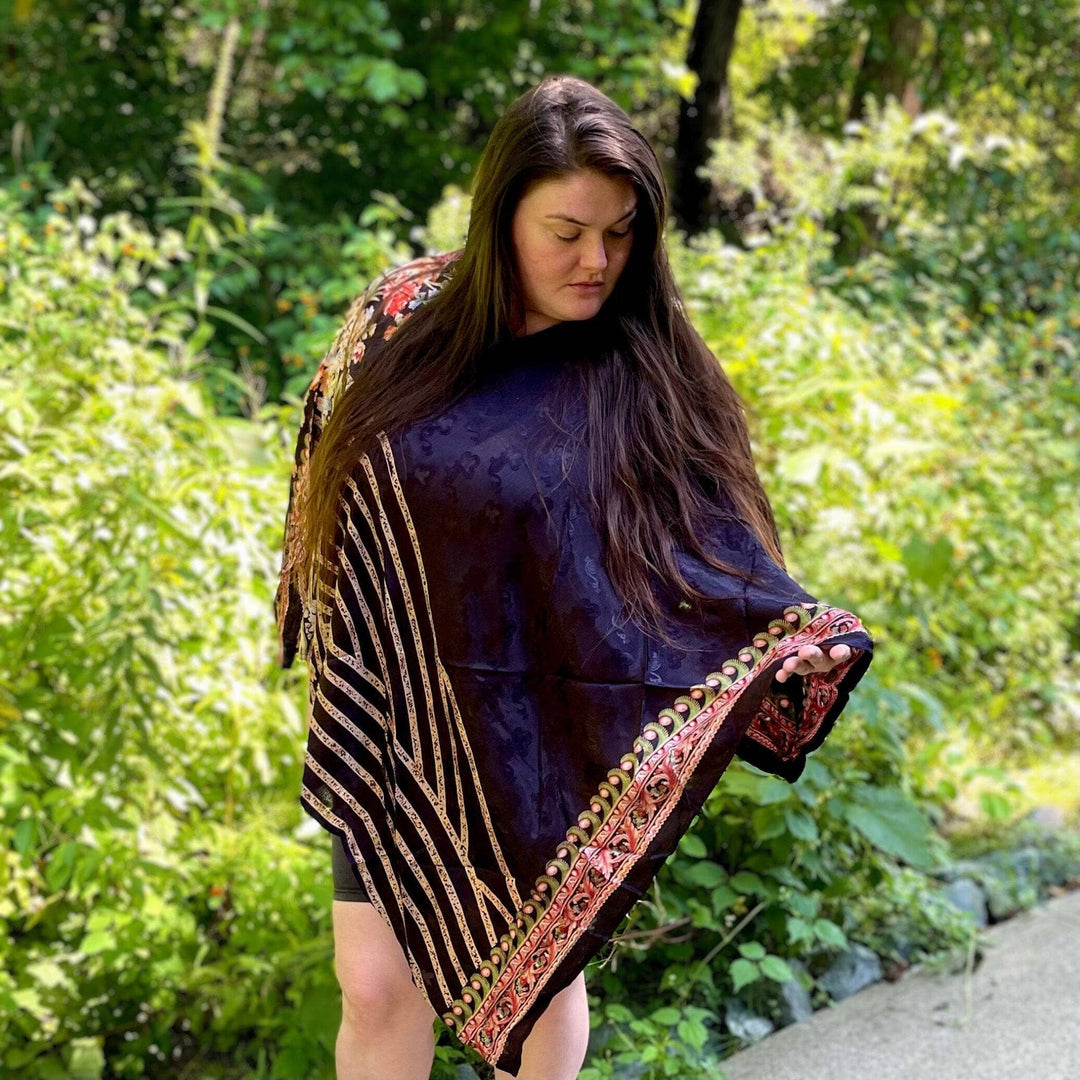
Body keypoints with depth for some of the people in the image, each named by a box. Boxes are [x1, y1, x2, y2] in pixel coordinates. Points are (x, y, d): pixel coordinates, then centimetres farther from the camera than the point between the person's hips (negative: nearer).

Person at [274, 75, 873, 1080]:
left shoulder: (642, 375, -12)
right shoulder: (402, 315, -6)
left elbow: (710, 549, -16)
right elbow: (335, 485, 9)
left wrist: (797, 642, -34)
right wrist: (329, 654, 16)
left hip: (537, 737, -1)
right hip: (394, 720, 2)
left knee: (539, 973, 16)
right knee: (377, 985, 9)